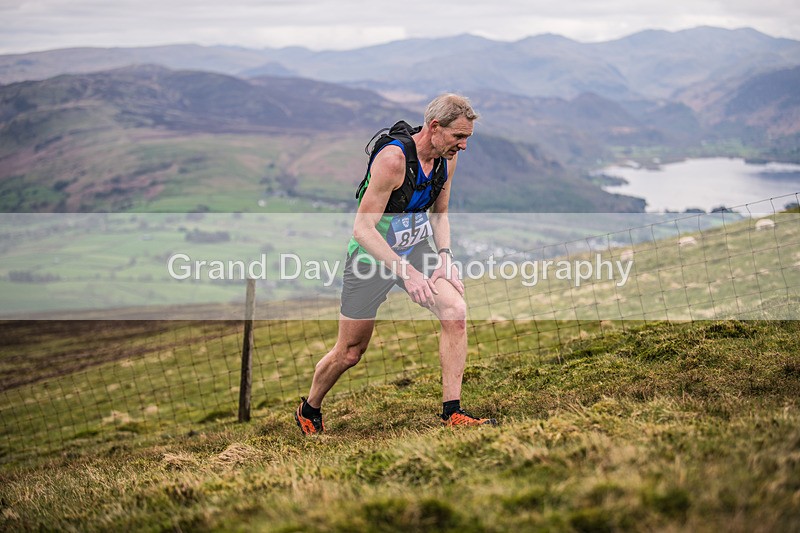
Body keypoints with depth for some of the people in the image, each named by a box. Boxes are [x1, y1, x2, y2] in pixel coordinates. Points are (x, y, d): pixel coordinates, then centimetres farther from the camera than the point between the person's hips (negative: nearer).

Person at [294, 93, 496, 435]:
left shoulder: (448, 158, -5)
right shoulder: (393, 158, -28)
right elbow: (363, 228, -28)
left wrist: (445, 257, -6)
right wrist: (406, 272, -34)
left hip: (416, 248, 6)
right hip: (372, 254, -6)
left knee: (455, 312, -20)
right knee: (349, 354, 6)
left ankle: (452, 413, -13)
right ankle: (309, 410, 35)